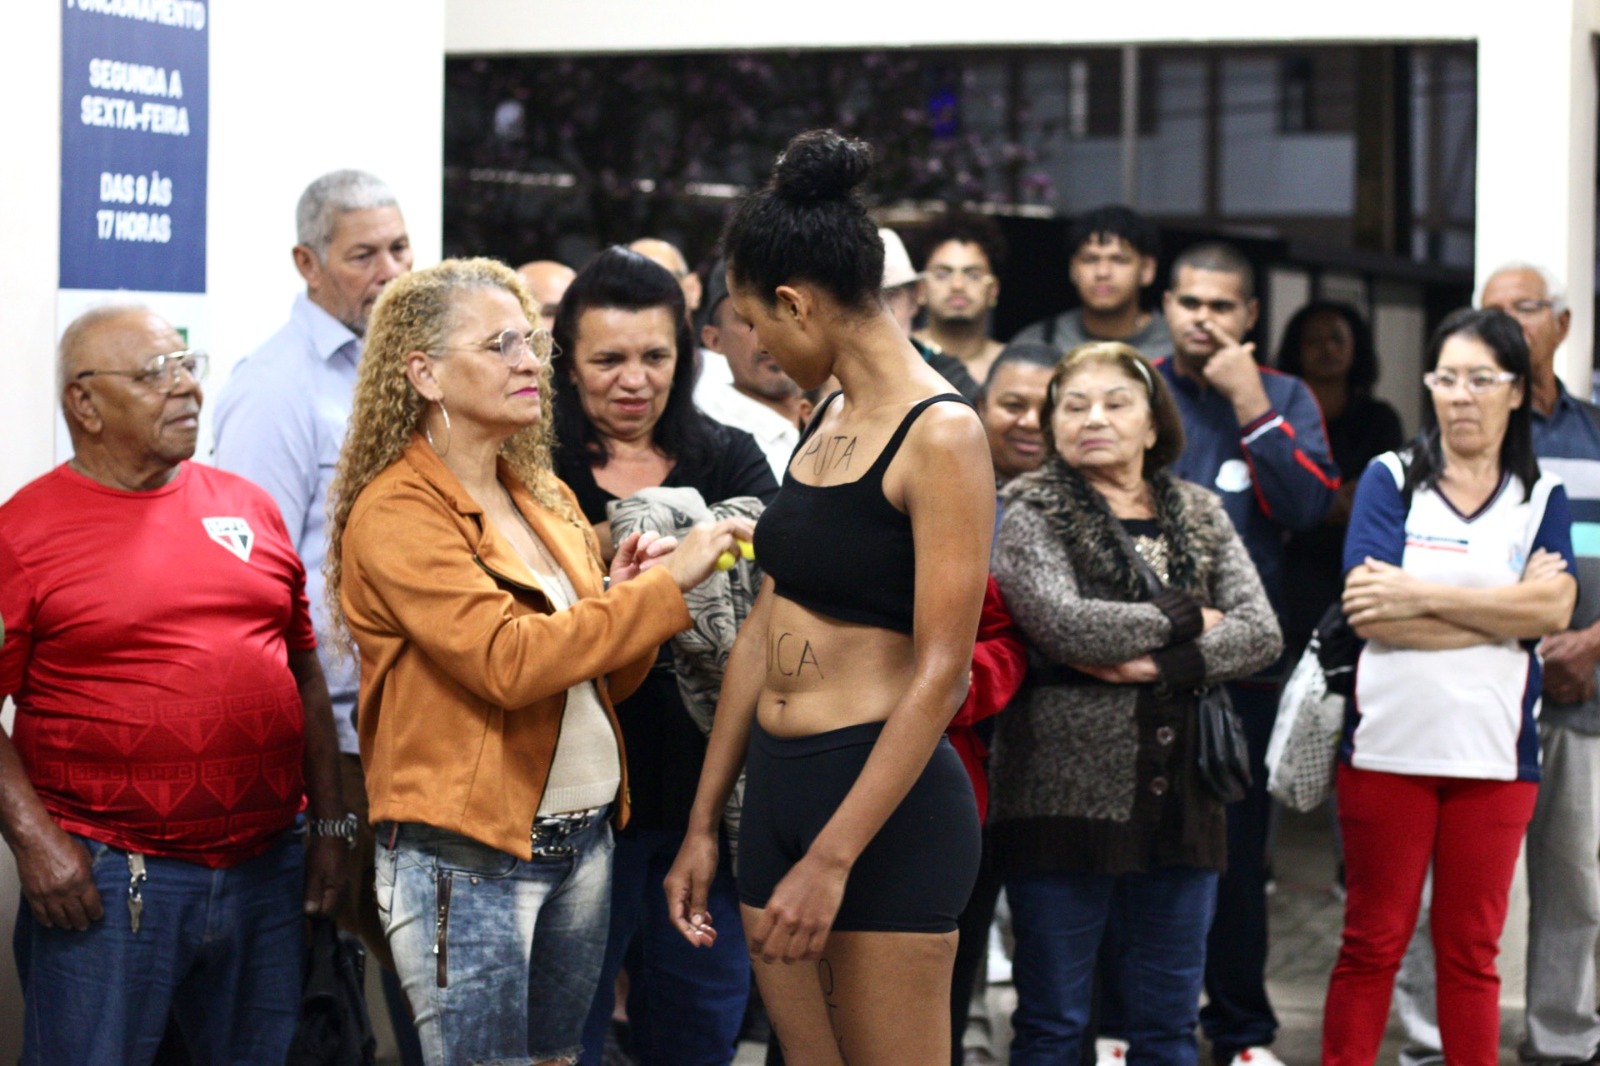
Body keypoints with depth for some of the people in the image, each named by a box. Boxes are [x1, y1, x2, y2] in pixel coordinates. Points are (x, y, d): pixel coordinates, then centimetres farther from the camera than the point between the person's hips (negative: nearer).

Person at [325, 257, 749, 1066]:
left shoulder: (545, 498, 12)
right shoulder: (397, 513, -12)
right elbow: (507, 660, -25)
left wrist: (620, 598, -2)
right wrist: (662, 588, -22)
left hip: (583, 838, 7)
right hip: (469, 854, -7)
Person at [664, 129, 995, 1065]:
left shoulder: (939, 434, -13)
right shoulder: (825, 422, 11)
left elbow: (940, 672, -17)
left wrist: (832, 857, -20)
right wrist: (703, 825, 15)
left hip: (890, 808, -8)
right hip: (777, 790, 8)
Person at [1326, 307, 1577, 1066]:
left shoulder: (1542, 498, 9)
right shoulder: (1390, 480, 2)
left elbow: (1554, 608, -10)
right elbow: (1373, 614, -11)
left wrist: (1425, 596, -15)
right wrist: (1506, 610, -11)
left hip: (1495, 754, 2)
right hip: (1389, 746, -2)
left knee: (1472, 948, 7)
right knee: (1372, 943, 4)